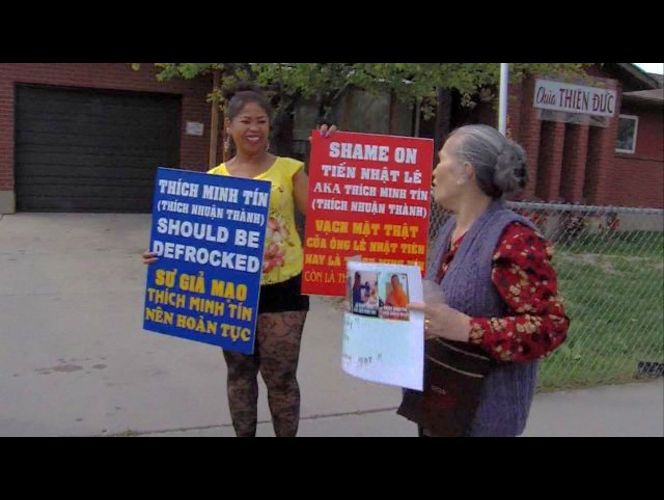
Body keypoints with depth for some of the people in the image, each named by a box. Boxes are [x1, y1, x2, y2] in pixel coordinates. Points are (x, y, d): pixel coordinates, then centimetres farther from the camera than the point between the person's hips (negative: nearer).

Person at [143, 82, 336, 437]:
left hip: (282, 289, -2)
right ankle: (243, 435, 35)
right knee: (240, 372, 17)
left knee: (280, 376, 4)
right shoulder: (215, 178, 3)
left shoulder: (289, 170, -3)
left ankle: (287, 435, 25)